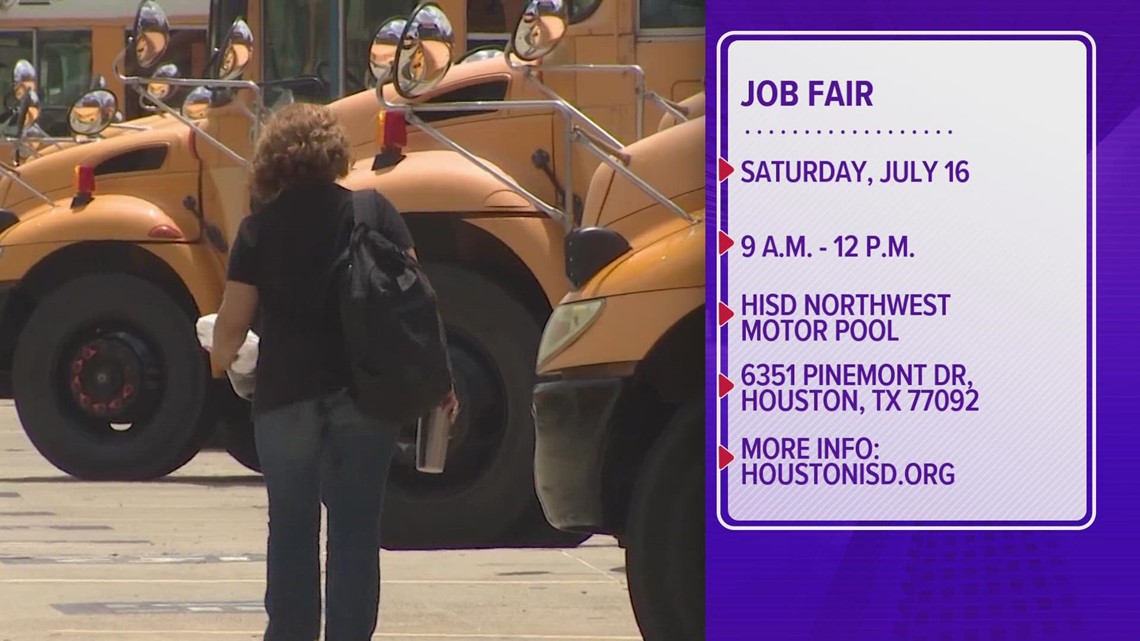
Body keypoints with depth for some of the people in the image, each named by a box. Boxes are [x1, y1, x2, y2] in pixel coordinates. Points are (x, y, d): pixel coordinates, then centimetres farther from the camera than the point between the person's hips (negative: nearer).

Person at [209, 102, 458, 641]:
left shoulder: (260, 228, -1)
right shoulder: (373, 213, 0)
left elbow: (233, 323, -3)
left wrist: (220, 359, 19)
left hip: (285, 398, 0)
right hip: (366, 394, 0)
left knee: (291, 532, 11)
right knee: (356, 532, 5)